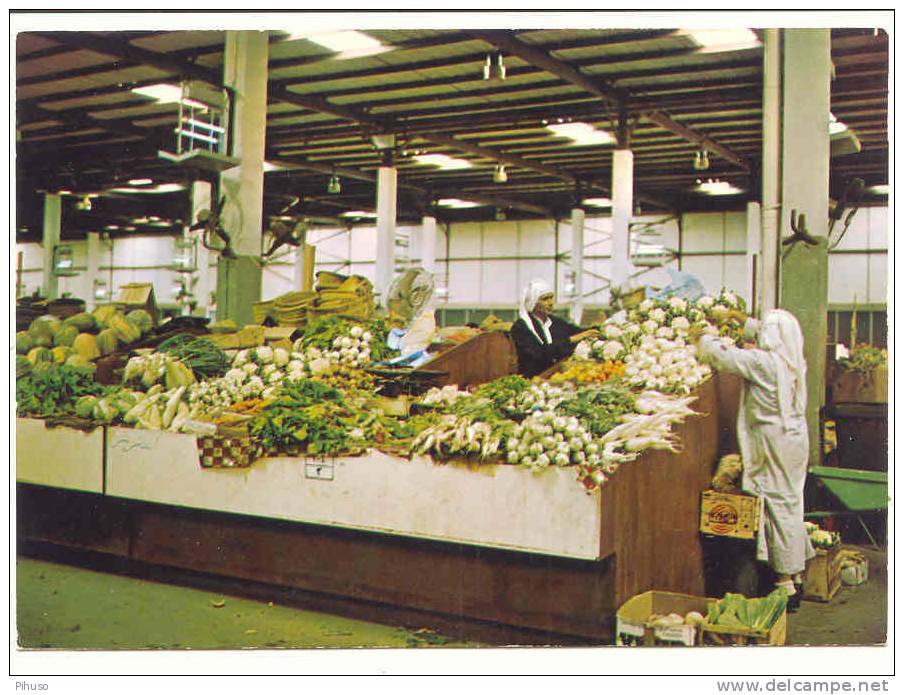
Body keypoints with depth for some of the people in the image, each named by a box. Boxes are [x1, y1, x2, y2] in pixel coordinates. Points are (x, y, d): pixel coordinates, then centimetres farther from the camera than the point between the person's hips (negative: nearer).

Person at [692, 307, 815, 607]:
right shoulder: (793, 361, 5)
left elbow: (722, 355, -13)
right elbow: (768, 335, 22)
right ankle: (795, 574, 24)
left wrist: (700, 336, 5)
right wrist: (735, 315, 28)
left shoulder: (762, 362, -19)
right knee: (790, 503, 15)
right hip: (795, 438, 8)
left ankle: (785, 580, 4)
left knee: (779, 506, -2)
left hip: (774, 443, -8)